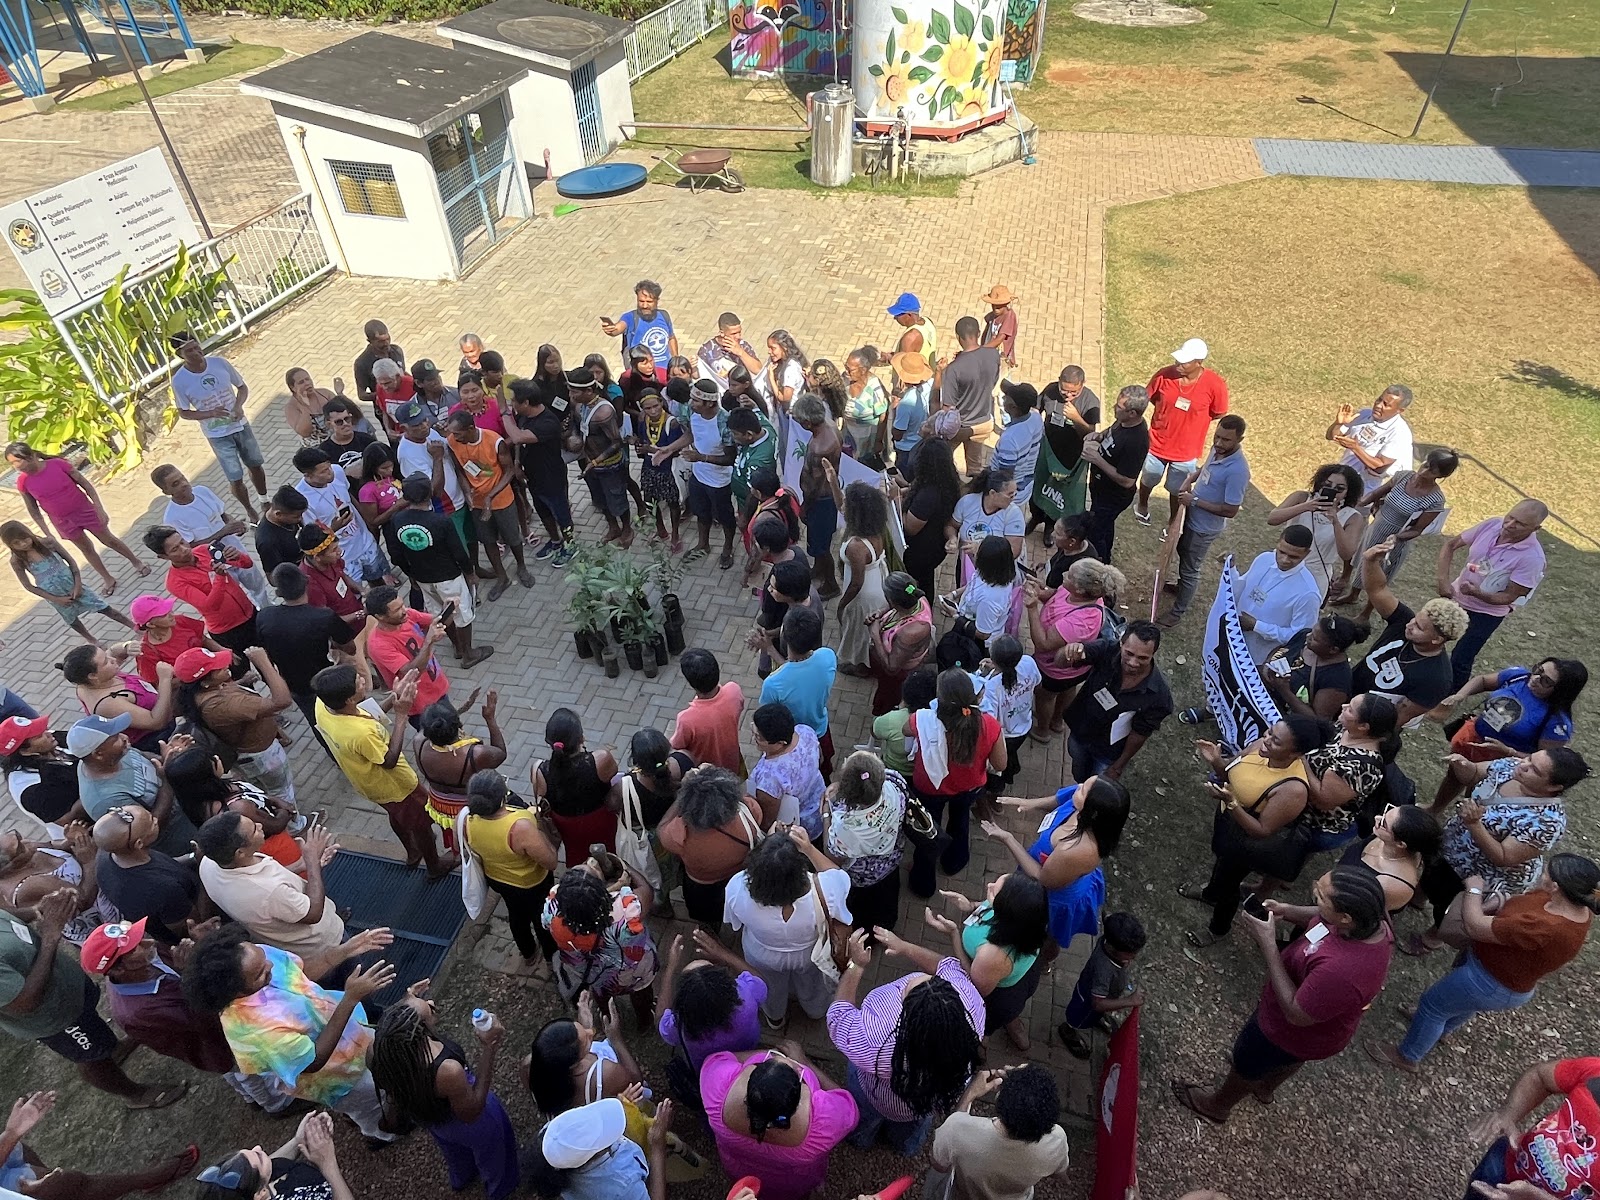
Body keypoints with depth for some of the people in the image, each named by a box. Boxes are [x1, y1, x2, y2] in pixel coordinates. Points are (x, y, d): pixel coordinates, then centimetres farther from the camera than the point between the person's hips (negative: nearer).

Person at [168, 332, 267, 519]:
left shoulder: (220, 362, -12)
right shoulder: (179, 381, -17)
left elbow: (242, 387, 2)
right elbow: (183, 413, -6)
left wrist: (239, 406, -18)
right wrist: (211, 414, -23)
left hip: (240, 425, 3)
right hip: (218, 435, -3)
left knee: (255, 465, 19)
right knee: (236, 479, 1)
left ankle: (265, 502, 43)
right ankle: (251, 512, 24)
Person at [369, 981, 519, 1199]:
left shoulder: (376, 1052, -34)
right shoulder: (447, 1072, -48)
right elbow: (471, 1112, -28)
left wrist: (405, 1002, -9)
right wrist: (488, 1048, -35)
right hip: (466, 1125, -4)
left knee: (455, 1149, 39)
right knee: (489, 1152, 32)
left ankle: (461, 1178, 69)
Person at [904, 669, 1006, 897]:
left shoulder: (924, 721, -38)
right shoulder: (989, 725, -34)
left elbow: (904, 729, -11)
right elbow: (1000, 766, -16)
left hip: (930, 788, -1)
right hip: (969, 788, 2)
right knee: (960, 819, 36)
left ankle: (923, 882, 52)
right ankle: (954, 861, 64)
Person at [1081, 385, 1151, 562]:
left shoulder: (1136, 442, -38)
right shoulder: (1125, 421, -12)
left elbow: (1127, 481, -32)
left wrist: (1097, 459, -32)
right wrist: (1099, 435, -10)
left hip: (1112, 497, -9)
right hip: (1102, 488, 9)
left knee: (1095, 534, 10)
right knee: (1105, 525, 29)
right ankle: (1104, 560, 53)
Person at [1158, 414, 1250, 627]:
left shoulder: (1237, 470, -34)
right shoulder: (1218, 449, -10)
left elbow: (1230, 511, -29)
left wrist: (1194, 501, -26)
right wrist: (1190, 479, -5)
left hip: (1204, 528, -8)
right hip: (1192, 517, 8)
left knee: (1190, 569, 9)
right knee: (1183, 553, 30)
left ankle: (1178, 611, 28)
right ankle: (1183, 585, 56)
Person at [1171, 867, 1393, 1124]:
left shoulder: (1342, 972, -48)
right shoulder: (1371, 916, -24)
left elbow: (1296, 1014, -32)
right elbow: (1322, 918, -1)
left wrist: (1268, 944, -34)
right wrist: (1288, 911, -18)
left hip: (1301, 1033, -7)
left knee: (1246, 1062, 24)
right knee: (1290, 1057, 37)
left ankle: (1217, 1106, 54)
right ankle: (1265, 1088, 68)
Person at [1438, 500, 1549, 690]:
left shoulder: (1532, 558, -28)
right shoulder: (1491, 525, -16)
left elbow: (1509, 596, -22)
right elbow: (1451, 544, -7)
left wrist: (1477, 593, -41)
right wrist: (1443, 579, -20)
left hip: (1486, 613, -5)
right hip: (1455, 596, 5)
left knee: (1460, 660, 0)